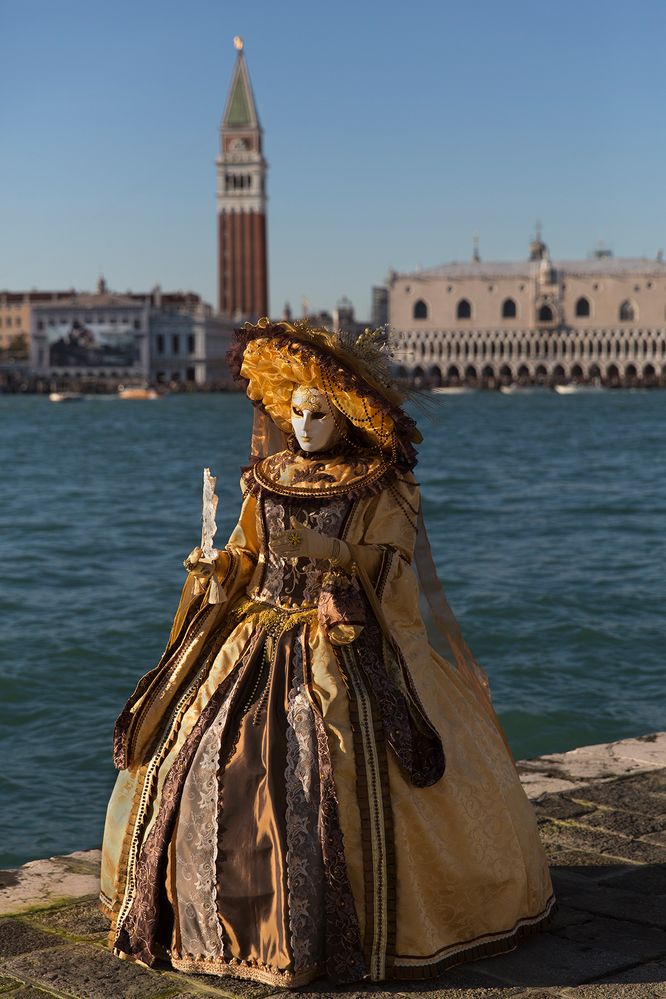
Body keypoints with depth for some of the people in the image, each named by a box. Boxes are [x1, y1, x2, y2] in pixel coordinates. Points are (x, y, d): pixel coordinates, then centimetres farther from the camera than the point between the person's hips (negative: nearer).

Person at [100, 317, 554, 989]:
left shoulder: (379, 488, -2)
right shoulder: (267, 480, 12)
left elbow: (390, 566, -11)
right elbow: (245, 556, 15)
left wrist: (326, 550, -25)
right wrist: (215, 574, -7)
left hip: (345, 646, -5)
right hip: (256, 637, 5)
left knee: (341, 775, -17)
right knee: (204, 759, -4)